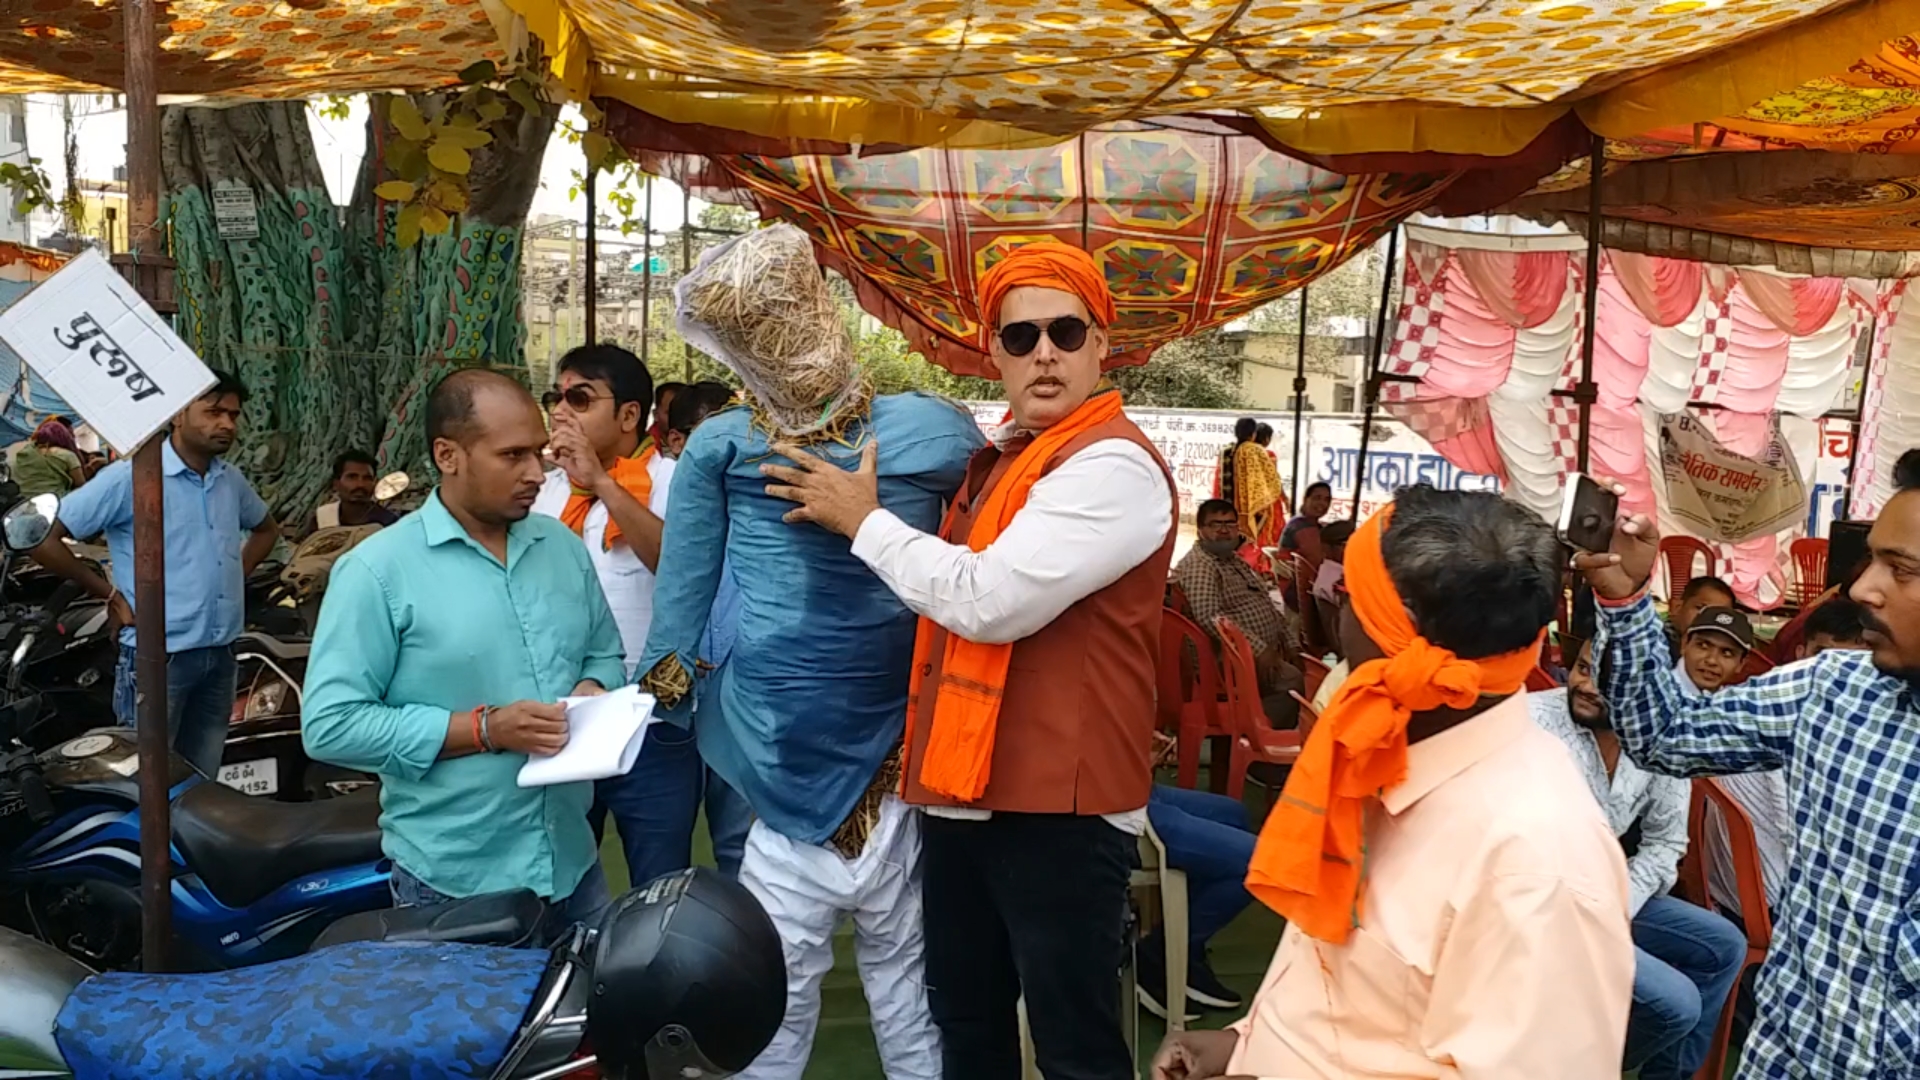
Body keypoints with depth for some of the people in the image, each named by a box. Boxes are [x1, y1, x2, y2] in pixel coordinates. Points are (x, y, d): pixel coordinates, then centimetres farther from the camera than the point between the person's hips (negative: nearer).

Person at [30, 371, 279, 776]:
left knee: (203, 785, 16)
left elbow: (266, 528, 28)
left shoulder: (231, 480, 8)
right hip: (159, 656, -6)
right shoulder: (131, 477, -13)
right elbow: (40, 535, -13)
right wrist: (110, 594, -10)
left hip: (220, 654, 7)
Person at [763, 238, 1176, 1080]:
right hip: (967, 789, 9)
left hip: (1059, 801, -9)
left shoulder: (1113, 466, -16)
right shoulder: (998, 459, 13)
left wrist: (864, 520, -12)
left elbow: (988, 600, -25)